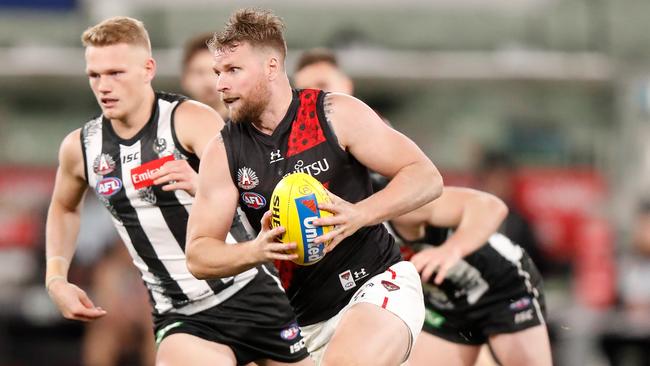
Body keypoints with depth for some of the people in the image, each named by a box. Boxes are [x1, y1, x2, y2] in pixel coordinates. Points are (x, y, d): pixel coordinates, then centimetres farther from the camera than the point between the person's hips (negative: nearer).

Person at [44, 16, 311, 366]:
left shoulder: (191, 120, -13)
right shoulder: (80, 147, 1)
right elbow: (64, 209, 22)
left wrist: (202, 186, -49)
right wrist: (56, 278, 9)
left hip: (250, 294, -2)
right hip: (180, 316, 2)